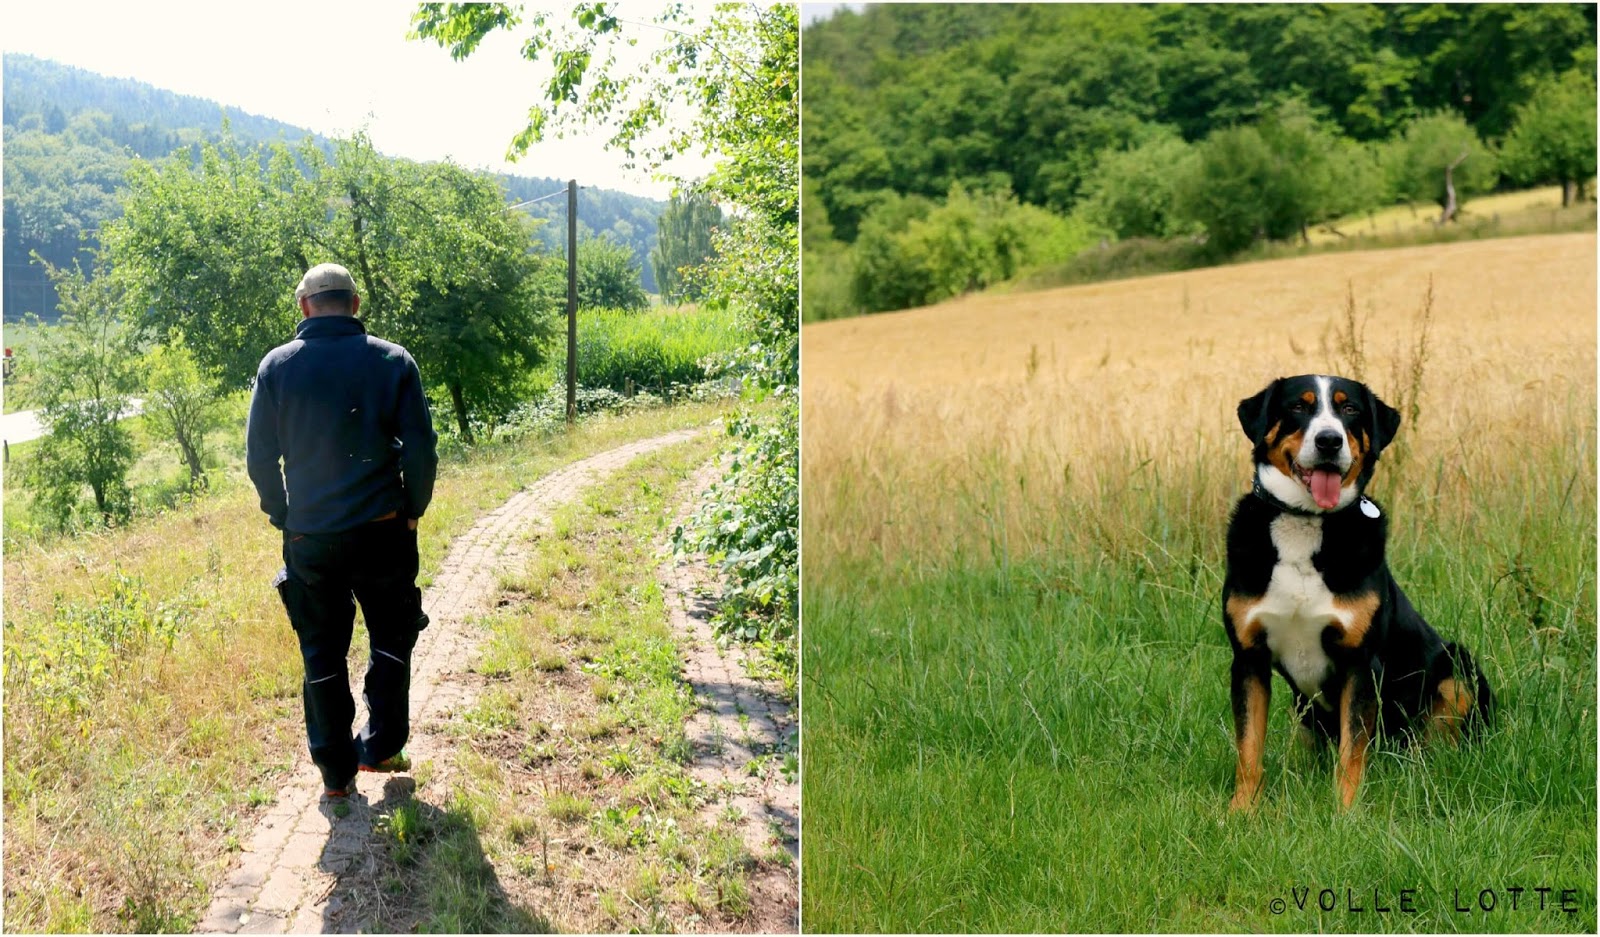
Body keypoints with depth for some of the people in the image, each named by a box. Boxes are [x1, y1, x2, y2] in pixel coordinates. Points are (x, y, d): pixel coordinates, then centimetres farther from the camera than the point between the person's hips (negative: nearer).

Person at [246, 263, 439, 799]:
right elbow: (421, 448, -6)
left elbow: (259, 458, 1)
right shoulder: (394, 361, -5)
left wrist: (282, 516, 13)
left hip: (309, 536, 1)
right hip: (382, 530, -1)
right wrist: (413, 510, 8)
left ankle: (336, 771, 16)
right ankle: (381, 747, 20)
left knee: (322, 654, 12)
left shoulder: (277, 366, -2)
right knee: (391, 639, 19)